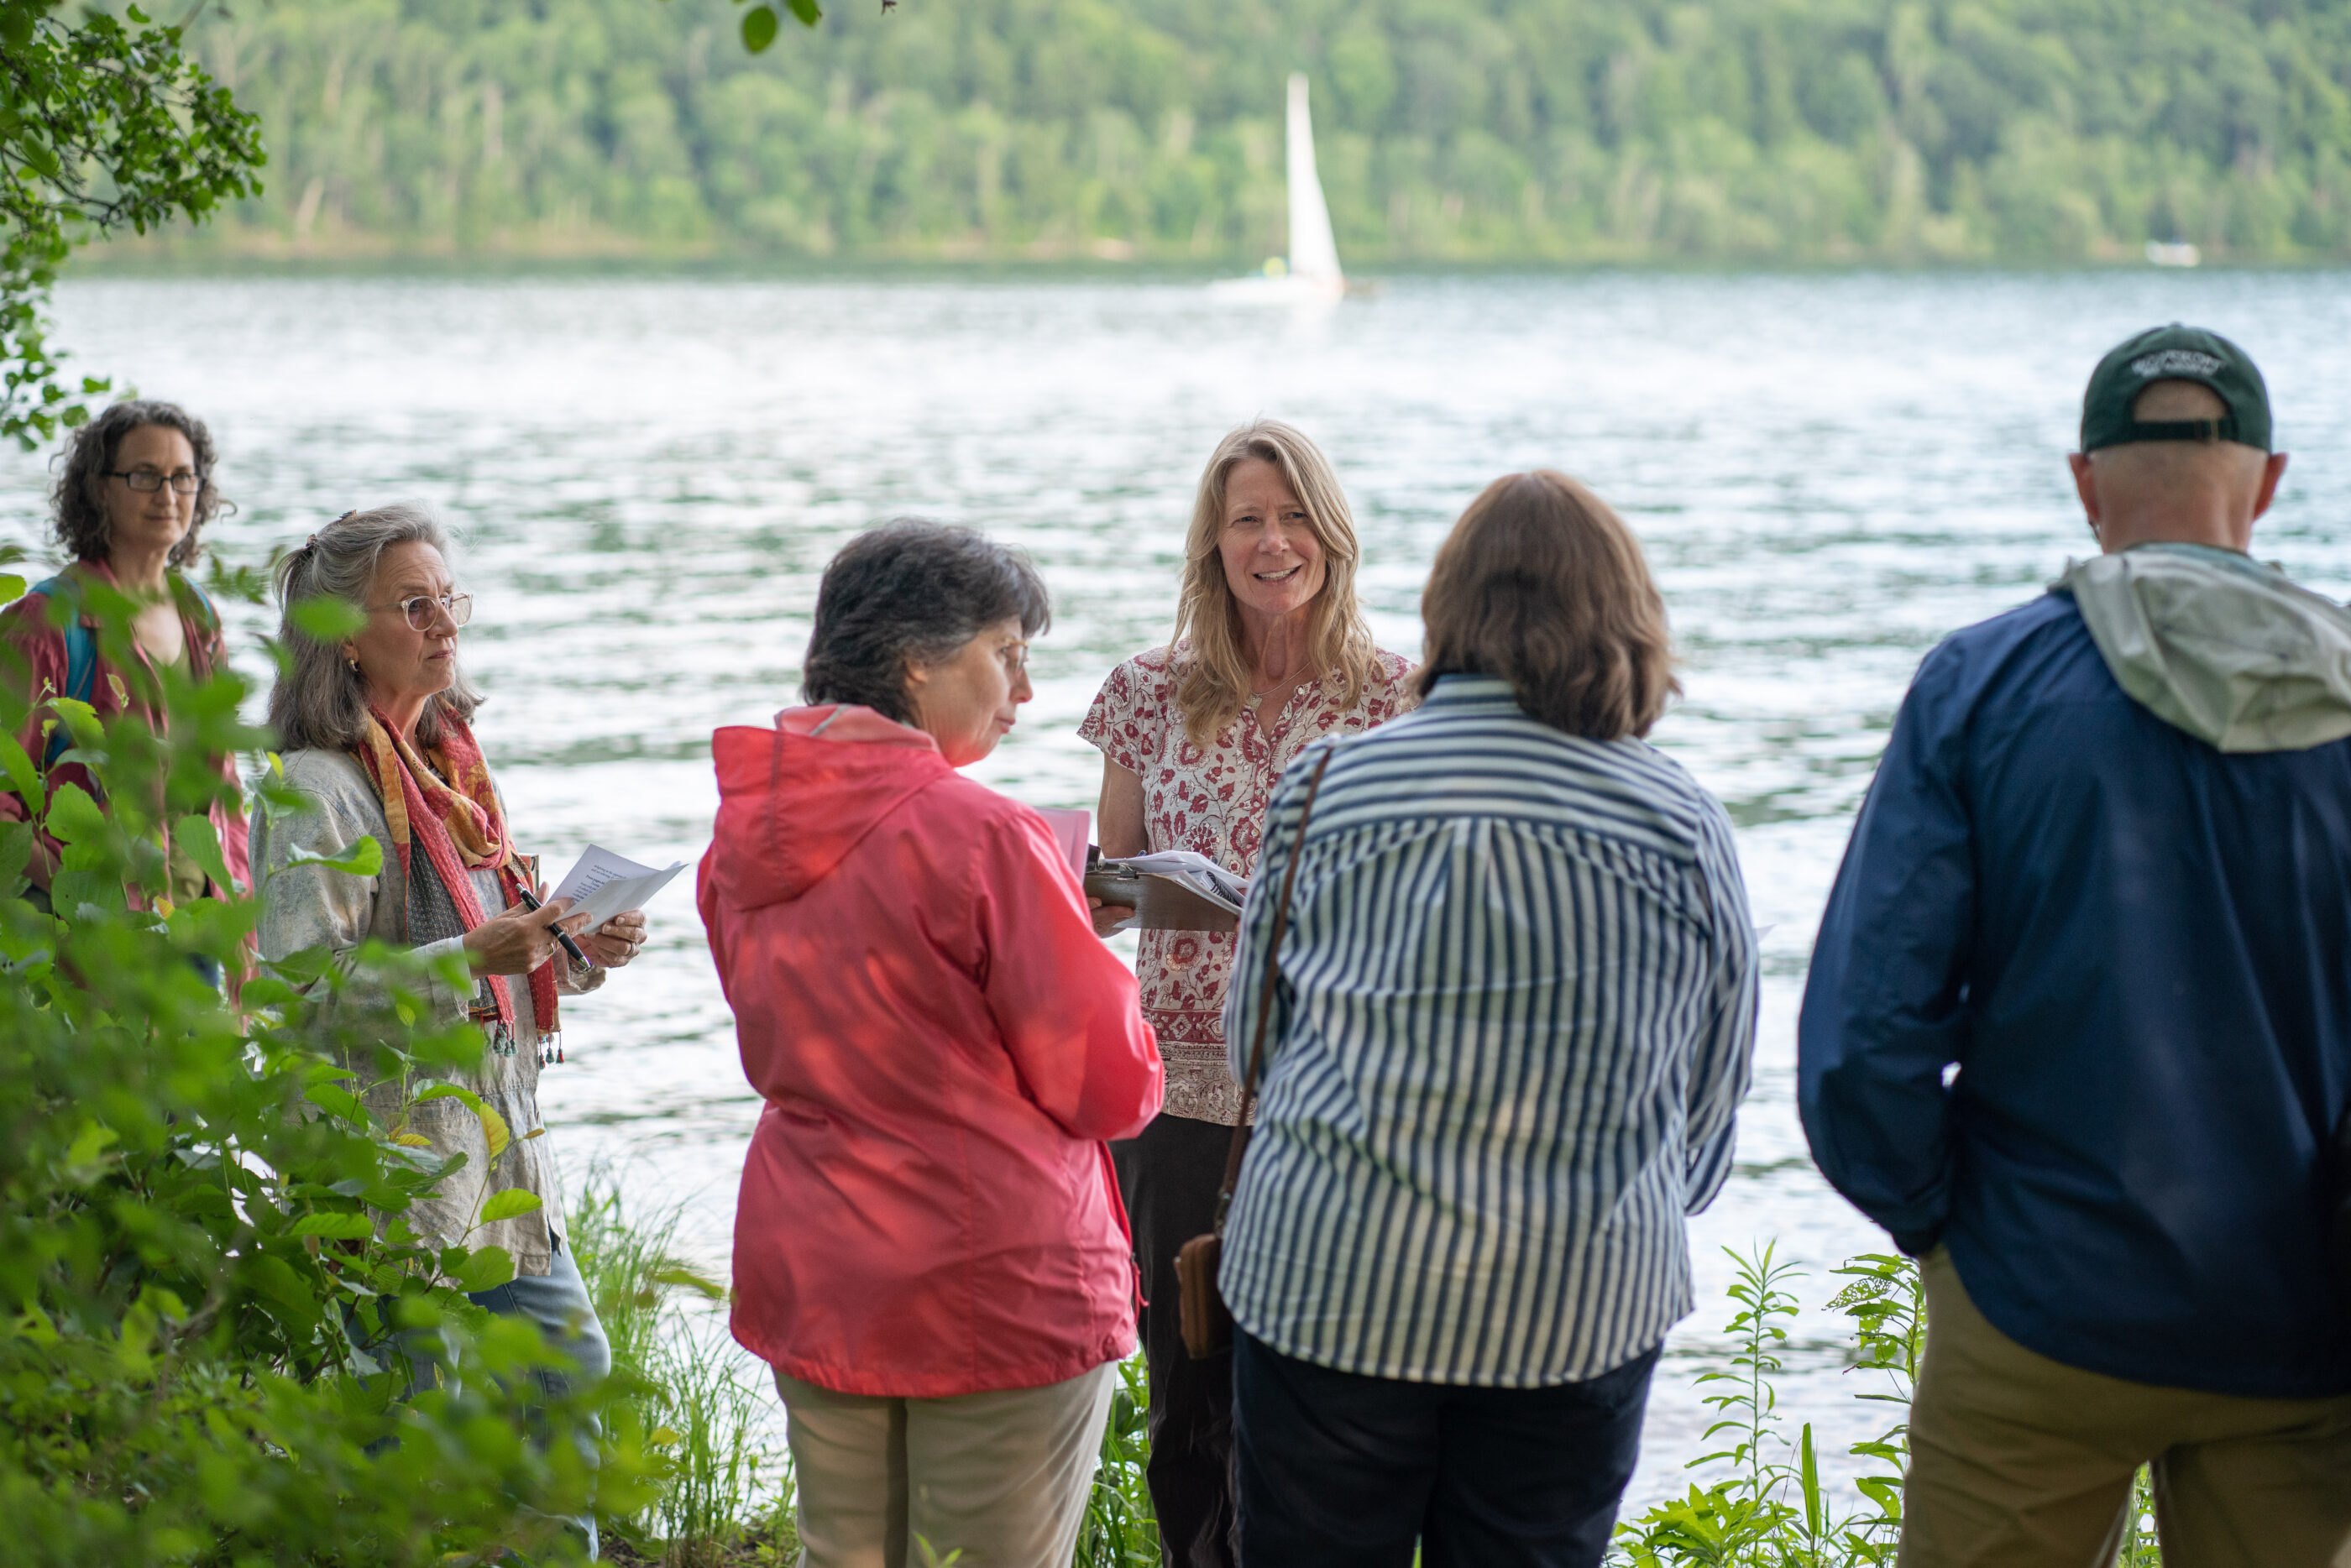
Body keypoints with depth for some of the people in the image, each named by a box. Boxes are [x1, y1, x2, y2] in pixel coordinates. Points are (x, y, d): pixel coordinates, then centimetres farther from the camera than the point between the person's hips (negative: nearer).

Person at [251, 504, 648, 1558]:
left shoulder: (449, 766, 13)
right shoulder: (316, 790, -14)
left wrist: (582, 951, 1)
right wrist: (472, 957, -29)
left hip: (501, 1156, 9)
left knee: (571, 1370, 15)